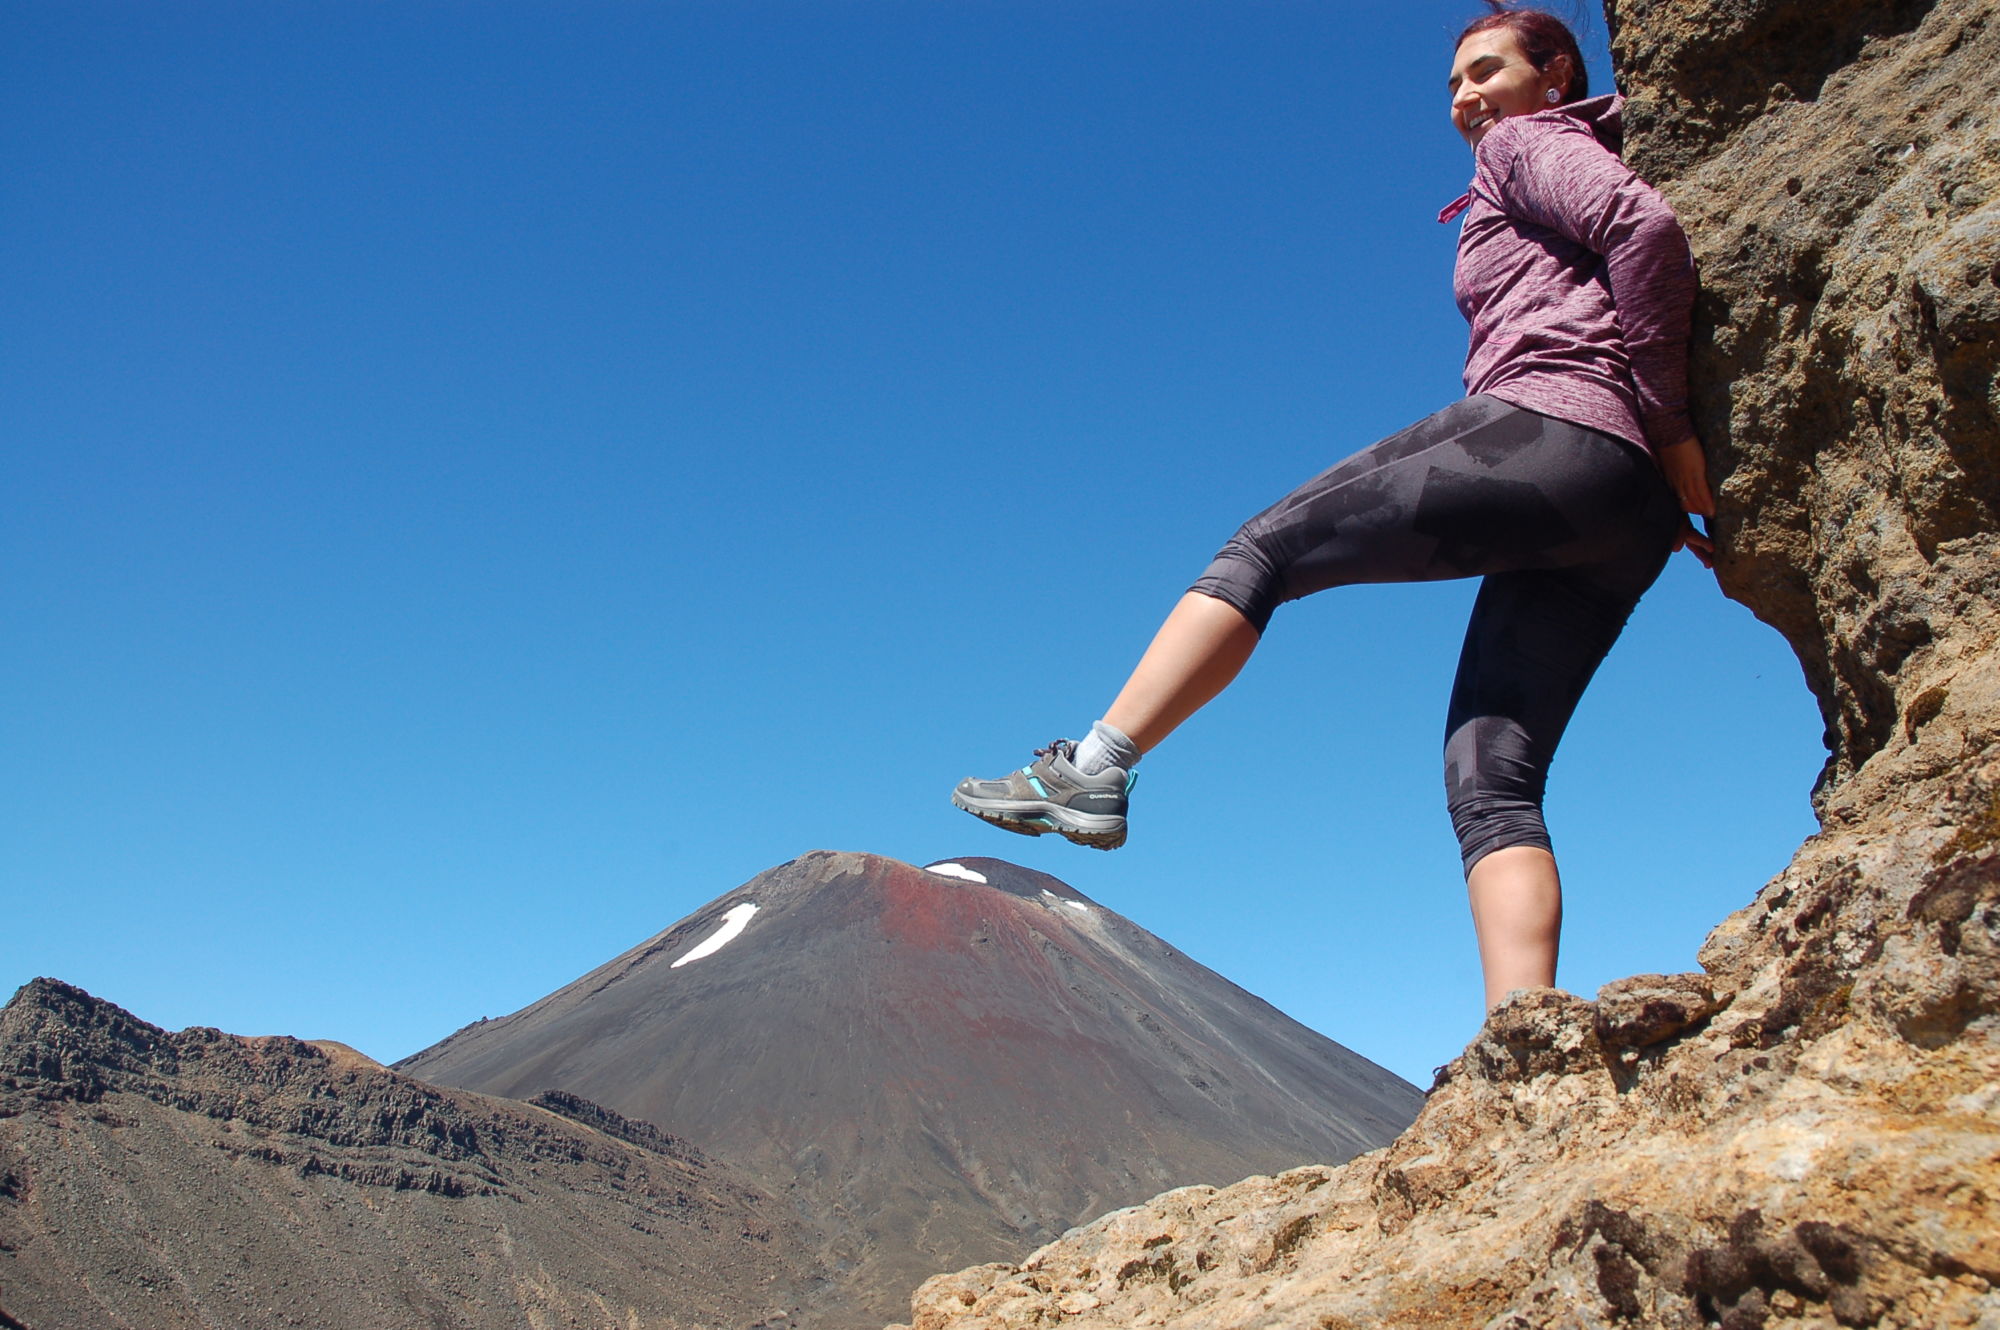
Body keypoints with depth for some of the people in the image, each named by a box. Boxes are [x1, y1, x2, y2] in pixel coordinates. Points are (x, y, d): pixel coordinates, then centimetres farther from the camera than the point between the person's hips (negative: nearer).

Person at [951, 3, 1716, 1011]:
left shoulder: (1528, 144, 10)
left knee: (1266, 548, -1)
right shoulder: (1581, 180, 37)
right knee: (1490, 777, -2)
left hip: (1546, 433, -9)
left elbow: (1650, 226, -10)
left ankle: (1093, 770, -4)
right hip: (1623, 514, 9)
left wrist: (1669, 422, -9)